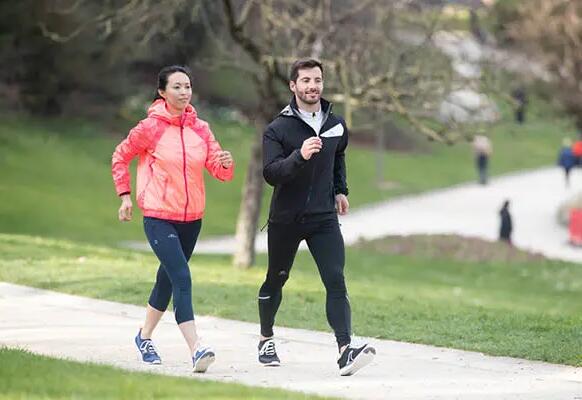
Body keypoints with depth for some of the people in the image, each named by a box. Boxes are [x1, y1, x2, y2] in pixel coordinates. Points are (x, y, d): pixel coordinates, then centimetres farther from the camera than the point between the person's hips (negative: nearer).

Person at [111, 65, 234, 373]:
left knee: (168, 278, 18)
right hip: (159, 217, -5)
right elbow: (120, 157, 5)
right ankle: (196, 350, -27)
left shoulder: (200, 129, 4)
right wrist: (125, 195, 0)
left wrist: (226, 163, -23)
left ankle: (145, 336, 39)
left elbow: (219, 170, 0)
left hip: (192, 217, 5)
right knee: (182, 279, -19)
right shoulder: (150, 127, -8)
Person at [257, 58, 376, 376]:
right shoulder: (278, 129, -8)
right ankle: (266, 340, 36)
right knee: (275, 281, 14)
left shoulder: (336, 124, 6)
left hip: (324, 219, 2)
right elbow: (270, 173, -20)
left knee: (336, 281, -14)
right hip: (285, 219, -2)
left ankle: (345, 351, -25)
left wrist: (340, 189, 21)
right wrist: (299, 156, -34)